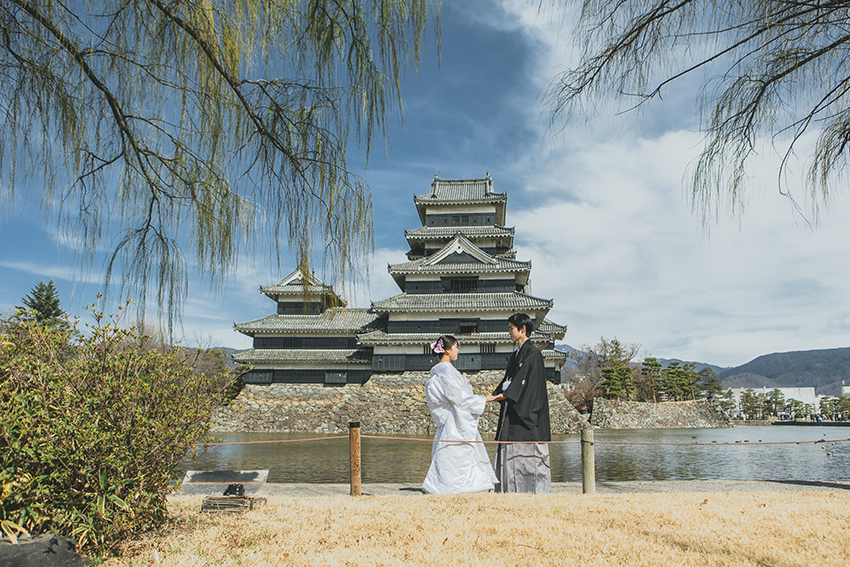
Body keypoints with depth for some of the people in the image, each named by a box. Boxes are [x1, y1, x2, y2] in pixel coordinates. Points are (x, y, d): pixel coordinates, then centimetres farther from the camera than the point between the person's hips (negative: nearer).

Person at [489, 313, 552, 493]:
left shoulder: (533, 353, -8)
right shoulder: (516, 355, 18)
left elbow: (524, 380, -17)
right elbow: (508, 380, 17)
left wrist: (503, 394, -21)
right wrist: (494, 395, 3)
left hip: (526, 413, -9)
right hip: (513, 414, 9)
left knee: (528, 455, -5)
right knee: (511, 454, 6)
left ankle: (537, 492, 2)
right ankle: (513, 492, 10)